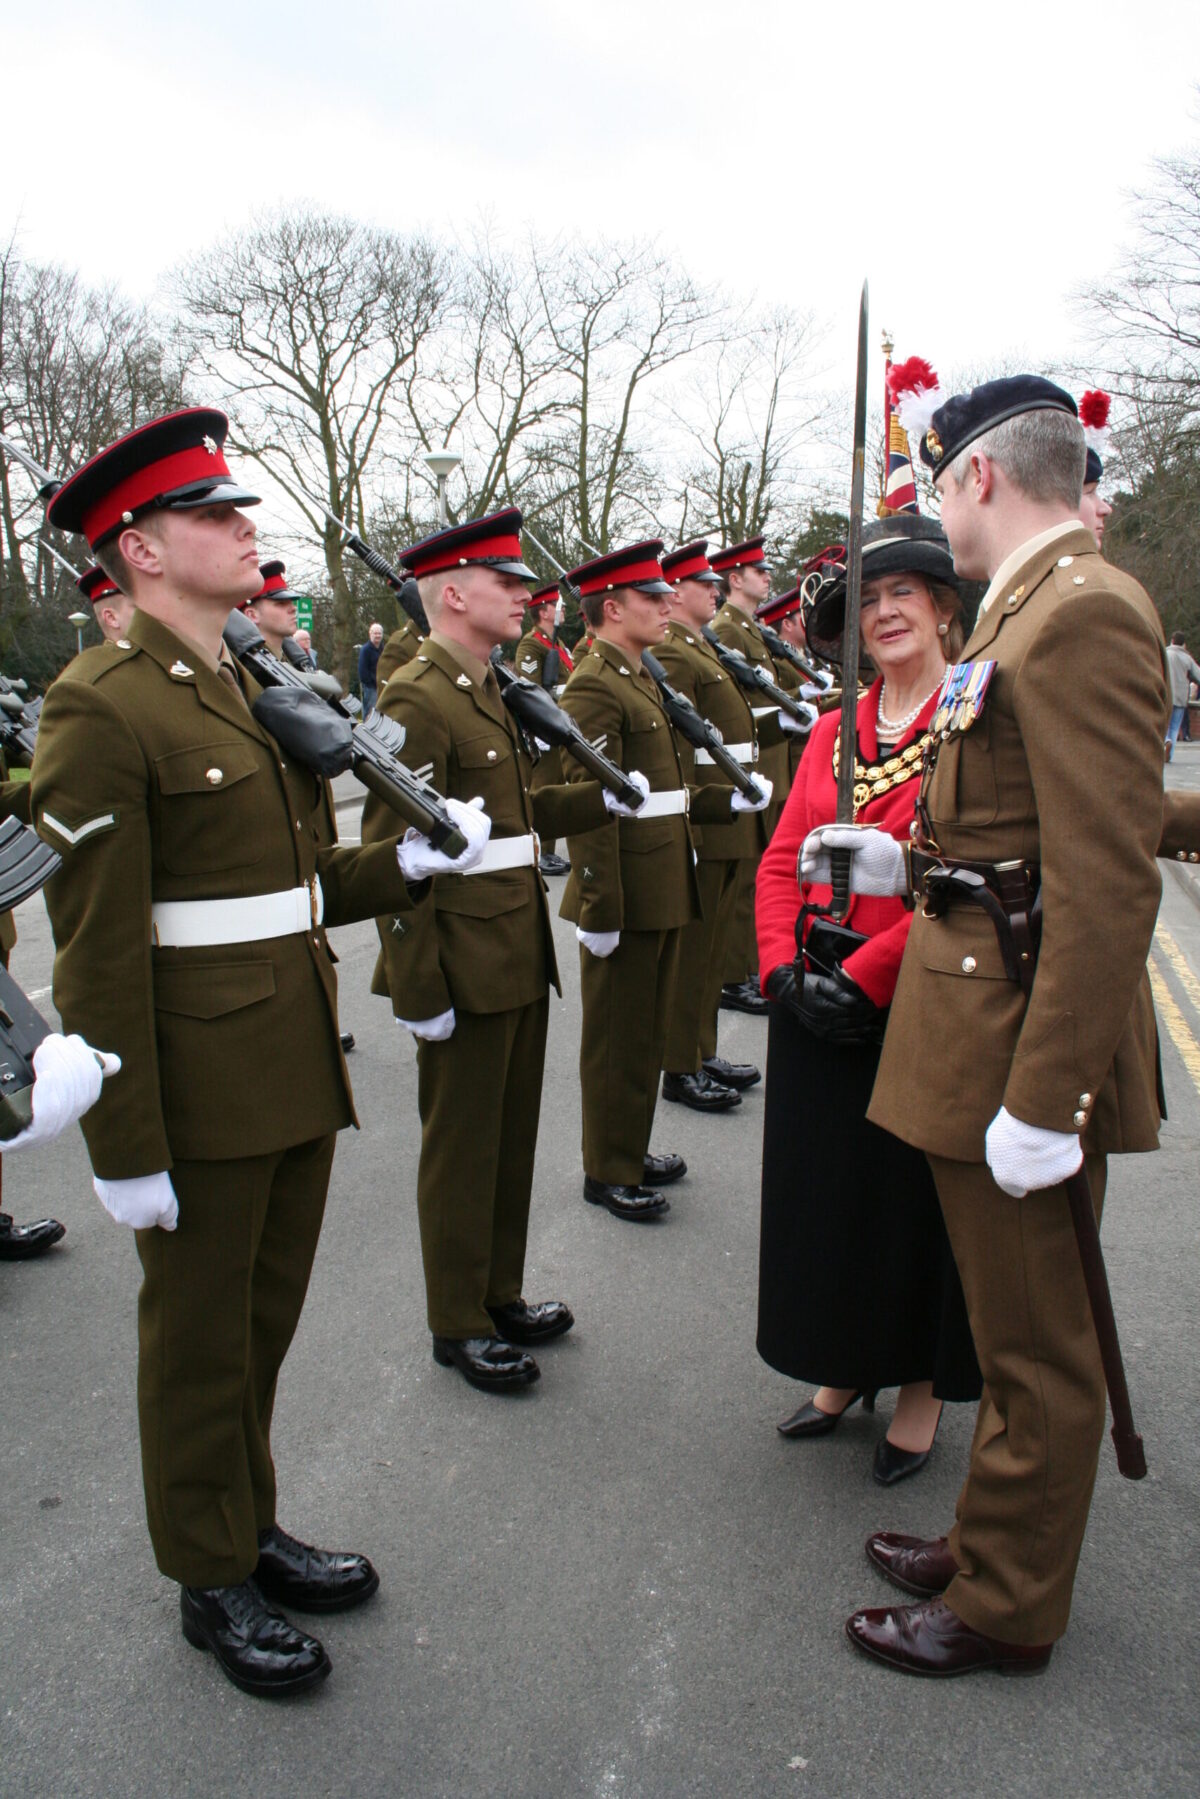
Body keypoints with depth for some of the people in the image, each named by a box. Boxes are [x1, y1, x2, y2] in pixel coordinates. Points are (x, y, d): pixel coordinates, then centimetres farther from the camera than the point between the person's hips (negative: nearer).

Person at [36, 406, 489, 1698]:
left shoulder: (247, 693, 13)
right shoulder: (100, 706, -15)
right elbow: (98, 949, -18)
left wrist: (403, 865, 0)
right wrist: (125, 1147, -17)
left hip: (297, 1079, 8)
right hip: (200, 1097, -8)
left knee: (265, 1325, 21)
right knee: (198, 1341, 11)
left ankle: (251, 1526, 41)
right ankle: (212, 1579, 32)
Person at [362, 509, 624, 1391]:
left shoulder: (486, 692, 15)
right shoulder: (417, 699, -16)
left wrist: (601, 799, 7)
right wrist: (419, 987, -22)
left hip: (519, 958, 9)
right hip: (465, 969, -9)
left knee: (513, 1136, 18)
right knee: (462, 1146, 6)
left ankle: (500, 1295, 34)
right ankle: (459, 1325, 22)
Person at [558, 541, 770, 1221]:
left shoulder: (642, 680, 16)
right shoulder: (596, 687, -16)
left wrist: (730, 800, 13)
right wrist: (599, 909, -24)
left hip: (664, 893, 10)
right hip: (627, 898, -10)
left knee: (650, 1029, 19)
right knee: (618, 1037, 4)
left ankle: (633, 1149, 33)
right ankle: (609, 1172, 18)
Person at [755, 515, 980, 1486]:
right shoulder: (833, 731, 10)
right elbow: (782, 861, 7)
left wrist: (864, 976, -19)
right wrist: (784, 969, -8)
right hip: (818, 1005, 6)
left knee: (917, 1194, 9)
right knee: (825, 1184, 15)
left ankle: (923, 1388, 31)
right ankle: (846, 1369, 36)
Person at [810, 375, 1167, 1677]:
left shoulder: (1081, 613, -19)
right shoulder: (1027, 608, 13)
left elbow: (1108, 883, -26)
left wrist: (1042, 1099, -25)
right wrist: (906, 865, 14)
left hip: (1029, 1037, -10)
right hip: (980, 1010, 10)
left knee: (1036, 1348, 8)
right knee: (1013, 1332, 23)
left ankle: (1007, 1612, 28)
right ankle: (991, 1545, 41)